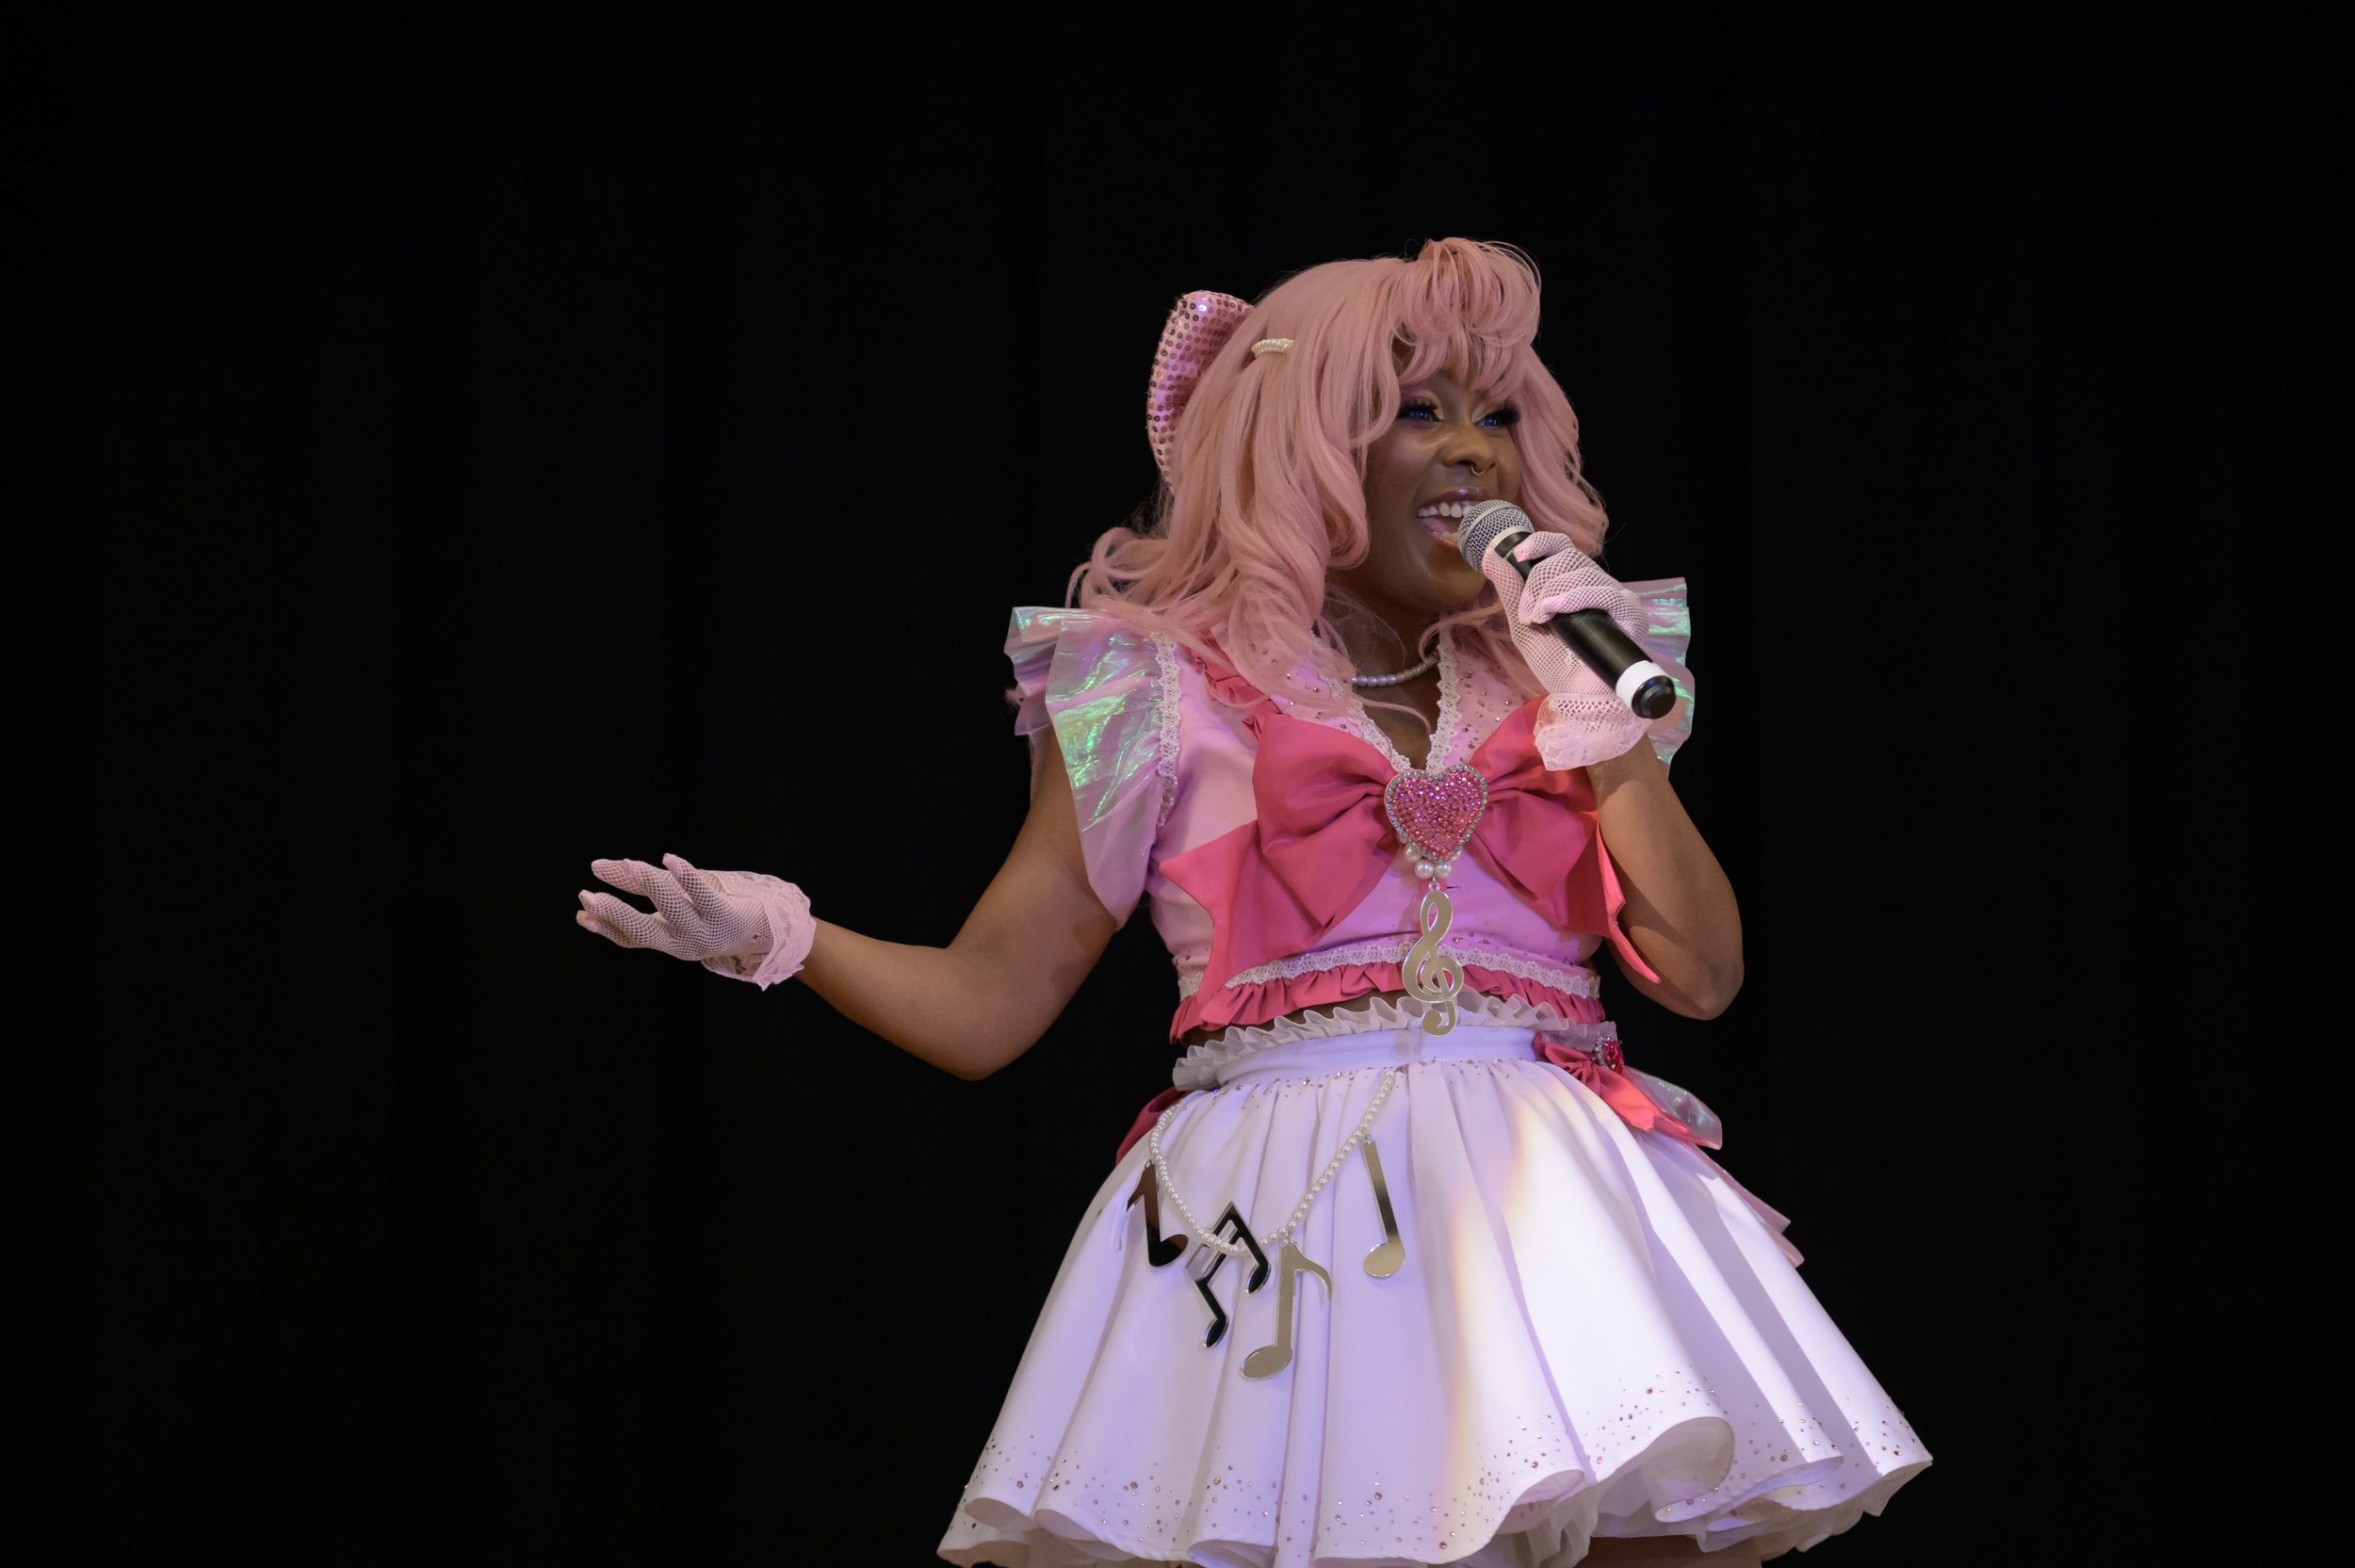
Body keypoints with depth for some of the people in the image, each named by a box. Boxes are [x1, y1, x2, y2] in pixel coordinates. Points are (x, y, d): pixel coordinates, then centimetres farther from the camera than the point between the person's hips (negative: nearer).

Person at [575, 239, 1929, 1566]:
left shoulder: (1550, 686, 15)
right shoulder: (1164, 694, 7)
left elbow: (1702, 976, 5)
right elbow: (986, 1005, 5)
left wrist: (1600, 713, -2)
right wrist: (778, 935, -11)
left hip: (1546, 1205, 2)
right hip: (1276, 1216, -2)